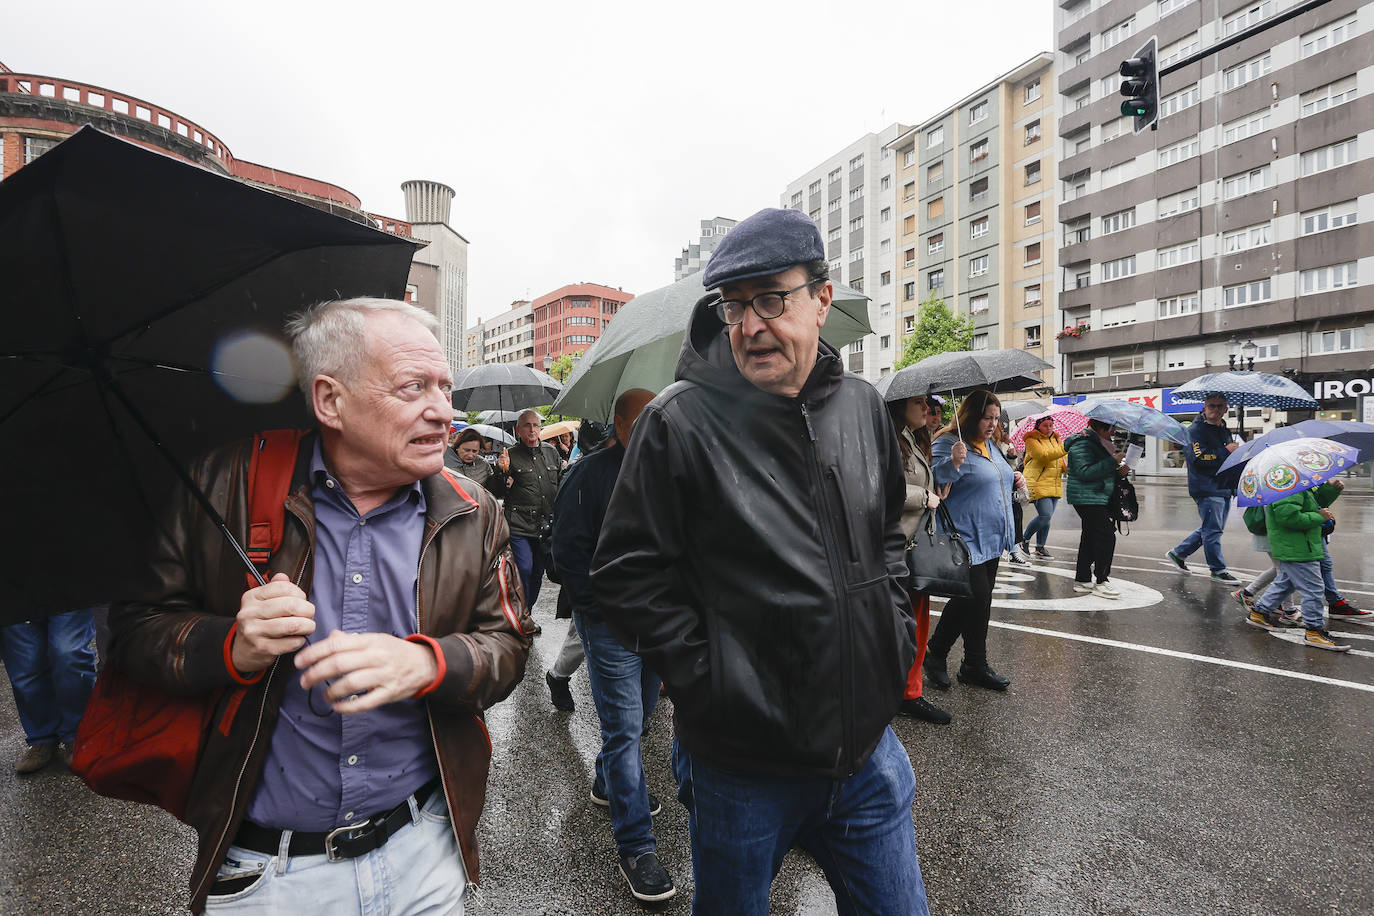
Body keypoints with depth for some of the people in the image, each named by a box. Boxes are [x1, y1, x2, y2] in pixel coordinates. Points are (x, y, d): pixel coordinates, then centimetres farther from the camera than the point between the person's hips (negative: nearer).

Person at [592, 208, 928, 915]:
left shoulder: (862, 406, 2)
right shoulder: (681, 420, -15)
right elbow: (626, 573, -12)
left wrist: (894, 631, 7)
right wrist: (704, 676, -13)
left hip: (867, 745, 5)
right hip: (740, 764, -4)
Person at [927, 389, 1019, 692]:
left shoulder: (991, 446, 17)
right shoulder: (947, 443, -11)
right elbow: (937, 480, -23)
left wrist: (1013, 479, 12)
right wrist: (954, 462, -39)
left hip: (992, 537, 9)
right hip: (966, 538, -9)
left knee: (980, 601, 12)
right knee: (975, 596, -11)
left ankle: (975, 667, 22)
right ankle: (934, 653, 9)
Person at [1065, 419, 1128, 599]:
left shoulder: (1099, 442, 19)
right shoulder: (1082, 444, -14)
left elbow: (1104, 471, 26)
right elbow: (1085, 472, -24)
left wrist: (1120, 471, 6)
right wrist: (1112, 462, -24)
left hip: (1098, 498, 11)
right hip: (1087, 498, -11)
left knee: (1090, 537, 11)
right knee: (1106, 535, -11)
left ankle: (1082, 579, 17)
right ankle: (1101, 582, -4)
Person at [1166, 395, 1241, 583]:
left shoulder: (1225, 431, 17)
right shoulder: (1195, 430, -9)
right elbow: (1199, 460, -21)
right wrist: (1226, 451, -16)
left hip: (1224, 488, 9)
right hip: (1207, 489, -9)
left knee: (1211, 529, 14)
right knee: (1213, 530, -2)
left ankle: (1178, 553, 25)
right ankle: (1218, 570, 8)